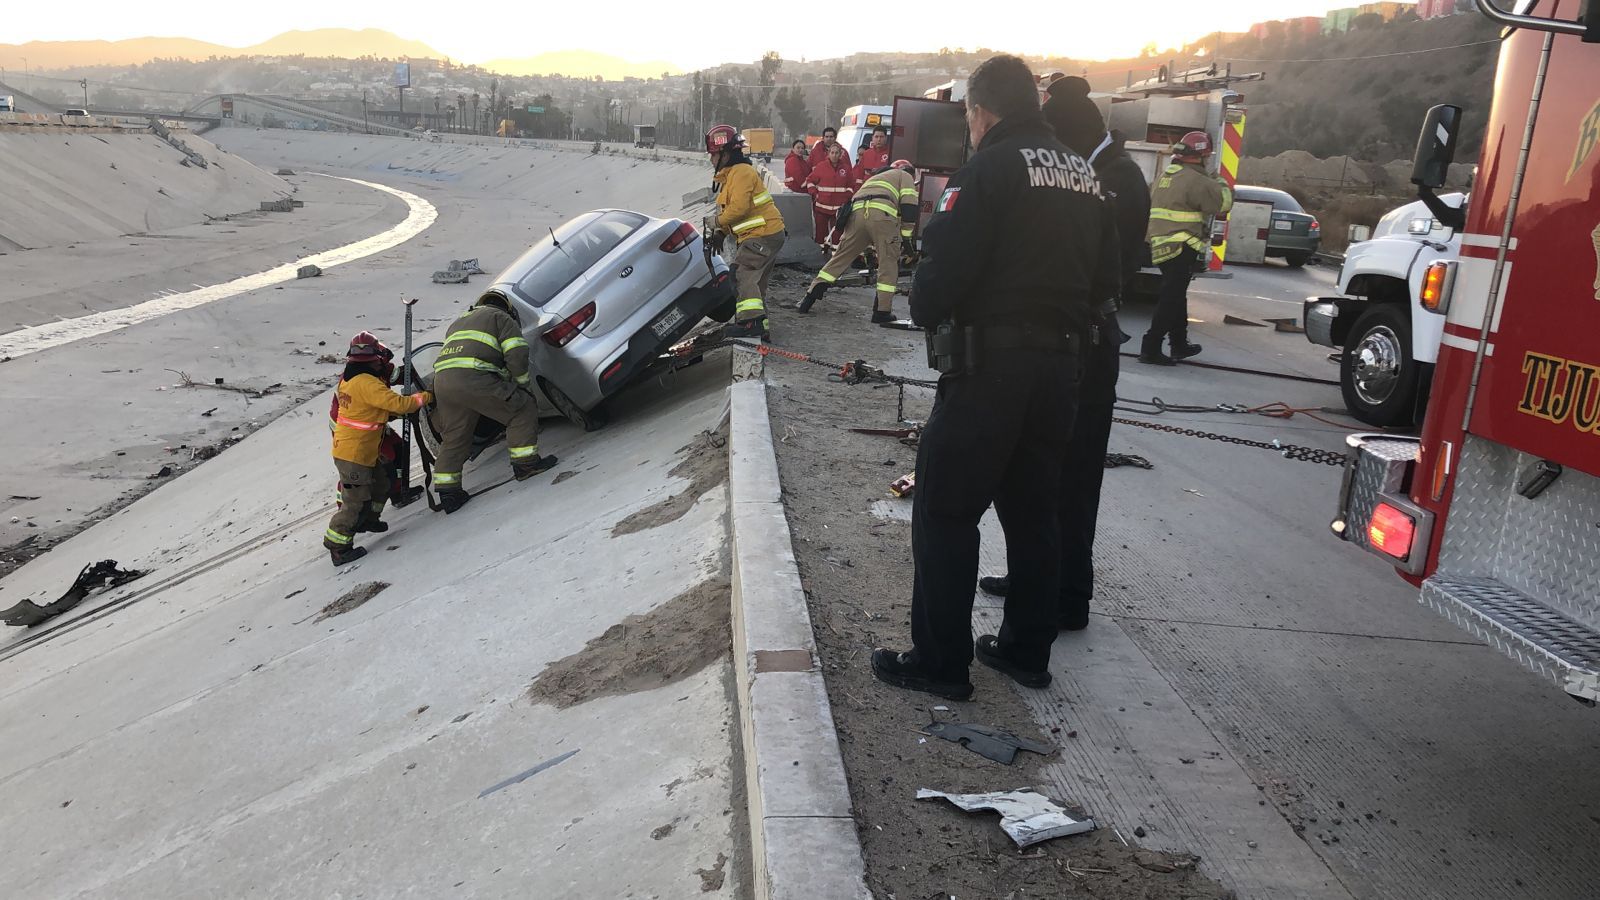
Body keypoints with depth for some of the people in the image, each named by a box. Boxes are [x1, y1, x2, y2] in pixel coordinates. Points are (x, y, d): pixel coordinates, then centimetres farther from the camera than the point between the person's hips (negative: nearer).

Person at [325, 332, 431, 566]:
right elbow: (398, 404, -24)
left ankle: (367, 519, 41)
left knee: (381, 481, 24)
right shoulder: (367, 383, -22)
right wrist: (424, 397, -11)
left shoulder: (348, 380, 9)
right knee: (356, 500, -3)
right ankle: (338, 546, 3)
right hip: (354, 455, -10)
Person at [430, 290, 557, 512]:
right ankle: (525, 462, 5)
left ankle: (447, 491, 18)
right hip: (474, 377, -7)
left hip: (441, 380, 7)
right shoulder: (502, 318, 15)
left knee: (453, 437, 18)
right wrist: (521, 383, 15)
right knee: (523, 408, 6)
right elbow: (517, 355, 1)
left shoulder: (459, 321, 38)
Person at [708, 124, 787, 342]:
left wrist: (719, 222, -9)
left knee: (742, 273, -17)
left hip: (763, 235, -11)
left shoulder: (741, 172, -15)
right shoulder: (730, 174, 19)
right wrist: (721, 233, 10)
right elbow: (730, 208, 22)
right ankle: (761, 327, 20)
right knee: (755, 280, 15)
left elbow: (739, 207, -25)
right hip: (768, 234, 11)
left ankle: (752, 320, -25)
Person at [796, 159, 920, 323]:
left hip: (856, 213, 5)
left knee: (841, 257, 14)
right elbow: (909, 204, 5)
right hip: (883, 213, -5)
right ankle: (883, 312, 2)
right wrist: (905, 236, 7)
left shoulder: (875, 177, 43)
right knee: (889, 263, 5)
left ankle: (810, 297, 13)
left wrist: (872, 245, 42)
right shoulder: (905, 176, 24)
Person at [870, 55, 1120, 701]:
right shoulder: (1084, 176, 13)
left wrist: (924, 310, 2)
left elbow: (946, 264, -17)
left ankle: (939, 662, 7)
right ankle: (1027, 651, 25)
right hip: (1060, 364, 8)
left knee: (945, 513, 2)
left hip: (989, 364, -8)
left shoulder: (988, 169, -11)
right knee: (1033, 512, 16)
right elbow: (1105, 278, 14)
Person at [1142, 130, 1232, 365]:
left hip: (1162, 246, 9)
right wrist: (1221, 184, 6)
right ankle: (1151, 348, -11)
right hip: (1181, 248, -9)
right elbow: (1224, 202, -11)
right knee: (1171, 299, -7)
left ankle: (1180, 345, 29)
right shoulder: (1195, 180, -13)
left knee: (1176, 295, 19)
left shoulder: (1165, 175, 15)